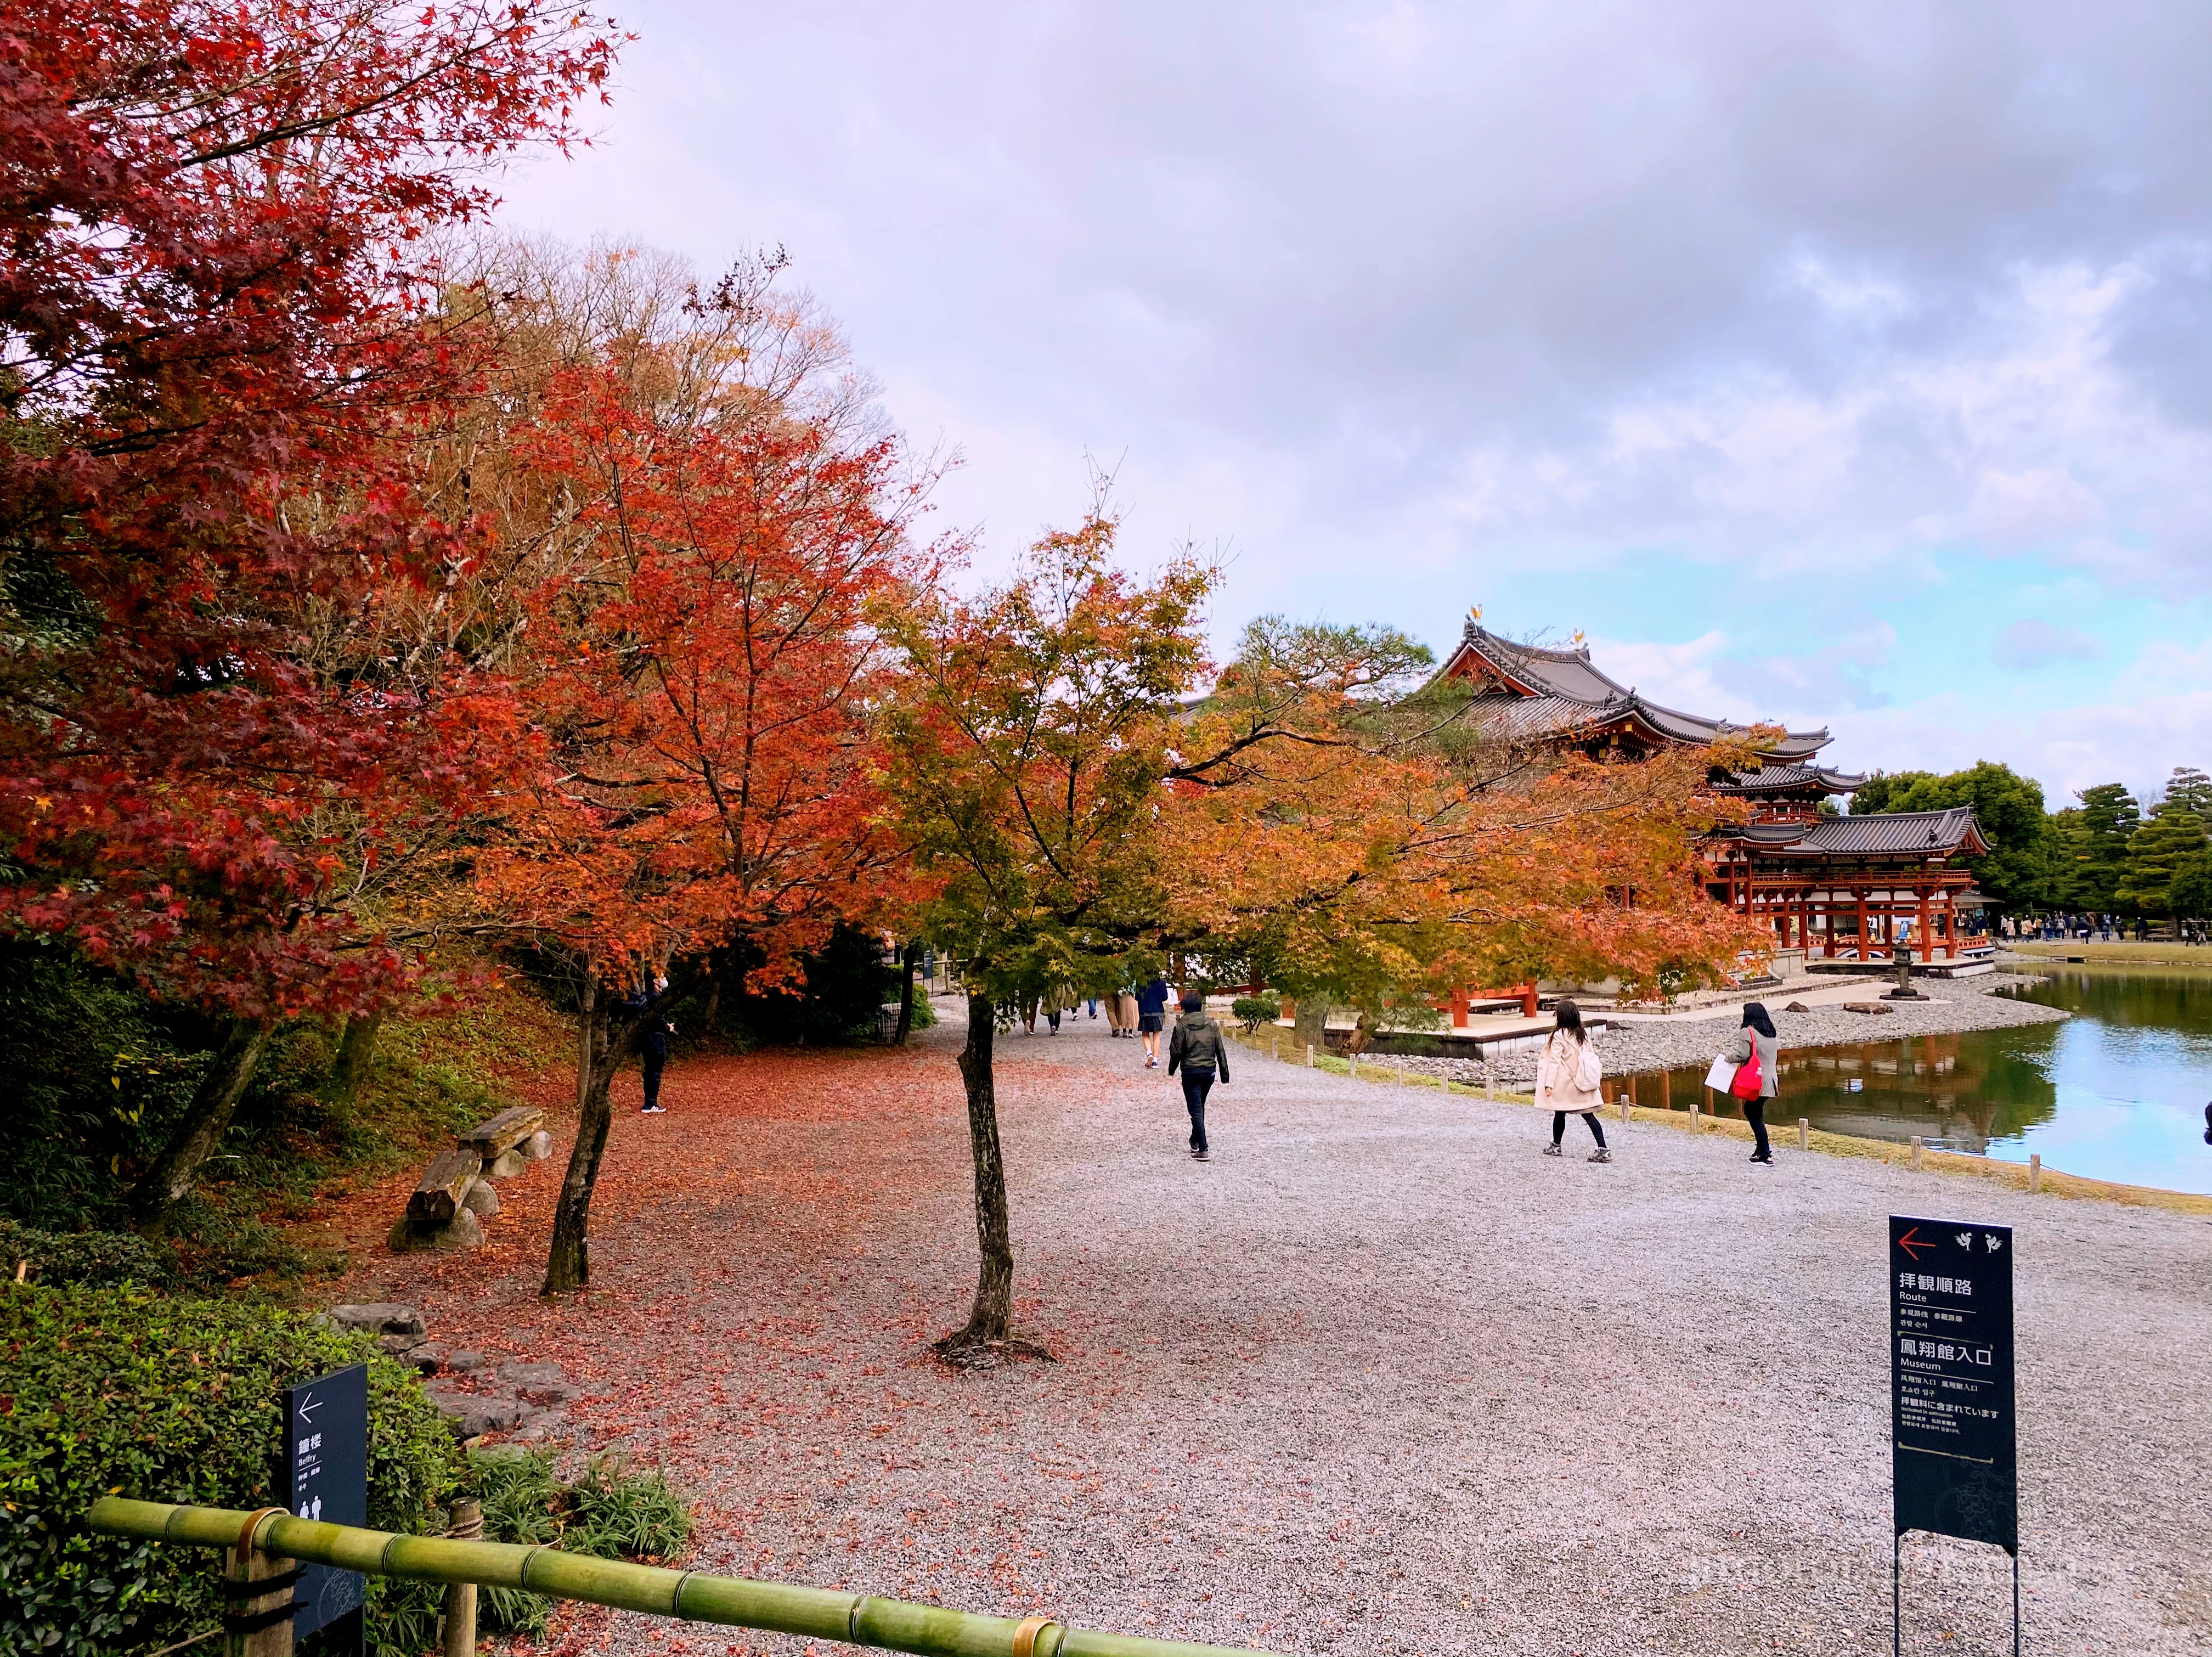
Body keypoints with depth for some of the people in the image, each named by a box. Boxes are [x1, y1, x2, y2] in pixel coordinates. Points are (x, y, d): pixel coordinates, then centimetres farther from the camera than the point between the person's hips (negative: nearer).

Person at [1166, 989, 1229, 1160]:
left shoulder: (1181, 1026, -8)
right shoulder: (1211, 1024, 3)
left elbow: (1176, 1051, -7)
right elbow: (1221, 1050, 4)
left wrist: (1172, 1069, 11)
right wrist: (1224, 1074, 10)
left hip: (1190, 1072, -4)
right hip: (1209, 1071, 4)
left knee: (1196, 1109, -3)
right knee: (1200, 1106, 23)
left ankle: (1203, 1149, -10)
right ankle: (1195, 1141, 35)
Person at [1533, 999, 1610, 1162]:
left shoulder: (1559, 1036, -12)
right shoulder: (1583, 1034, 7)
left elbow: (1554, 1061, -15)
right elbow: (1591, 1055, 11)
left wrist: (1549, 1083, -15)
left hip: (1565, 1083, -5)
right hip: (1582, 1082, 5)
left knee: (1560, 1114, 11)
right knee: (1588, 1115, 2)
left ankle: (1555, 1147, 24)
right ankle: (1603, 1150, -7)